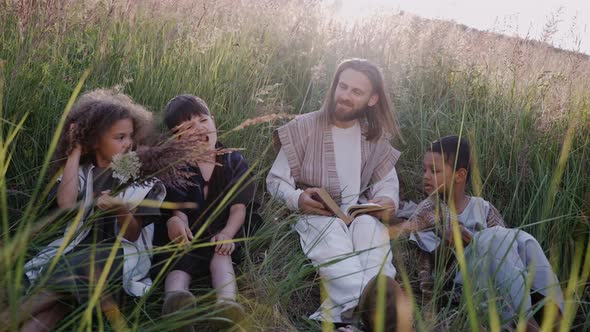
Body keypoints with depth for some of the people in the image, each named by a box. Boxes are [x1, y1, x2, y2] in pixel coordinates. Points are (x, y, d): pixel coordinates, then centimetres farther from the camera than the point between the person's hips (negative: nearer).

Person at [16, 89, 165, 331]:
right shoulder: (81, 171, 6)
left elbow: (132, 235, -4)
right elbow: (66, 204, -17)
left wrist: (121, 210, -29)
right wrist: (76, 151, -8)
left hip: (122, 252, -2)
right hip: (82, 246, 2)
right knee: (58, 303, -28)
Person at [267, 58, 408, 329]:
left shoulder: (375, 135, 9)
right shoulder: (304, 127, -2)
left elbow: (388, 181, 14)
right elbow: (275, 179, 1)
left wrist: (389, 200, -11)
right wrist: (297, 198, -22)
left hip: (360, 211, 3)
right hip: (316, 214, -2)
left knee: (373, 231, -34)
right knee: (333, 245, -38)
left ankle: (349, 310, -50)